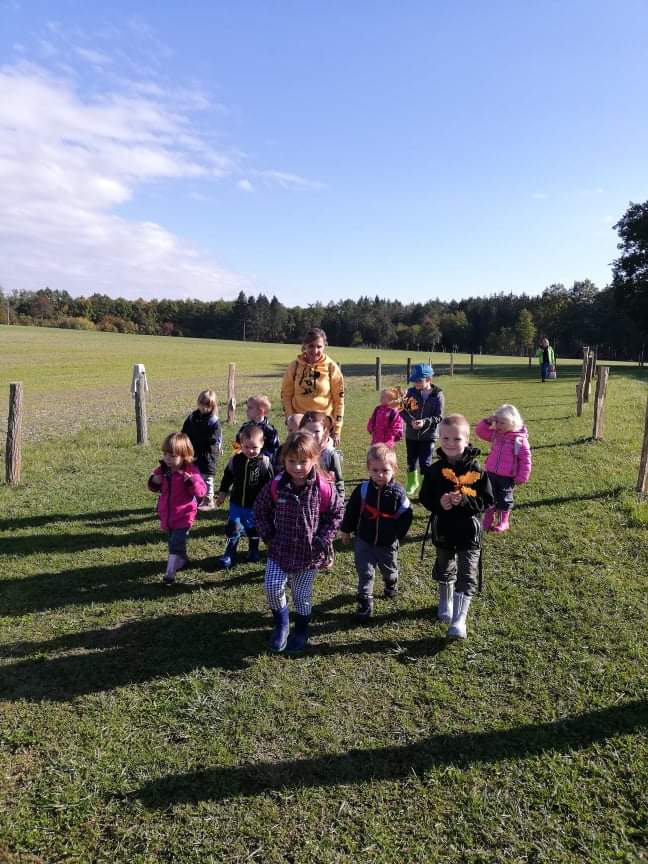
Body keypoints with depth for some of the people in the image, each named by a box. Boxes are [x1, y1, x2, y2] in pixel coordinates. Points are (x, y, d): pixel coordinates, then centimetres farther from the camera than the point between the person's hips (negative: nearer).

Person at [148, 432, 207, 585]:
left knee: (175, 544, -9)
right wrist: (153, 481, -9)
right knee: (175, 542, 22)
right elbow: (155, 488, 14)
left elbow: (201, 491, -18)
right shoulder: (162, 469, 0)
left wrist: (191, 481, -35)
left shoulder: (190, 471, -16)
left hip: (183, 516, -6)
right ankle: (182, 560, 45)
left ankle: (170, 574, -3)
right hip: (167, 515, 6)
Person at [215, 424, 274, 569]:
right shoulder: (235, 460, -8)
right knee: (233, 529, 4)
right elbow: (227, 477, 6)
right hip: (236, 503, 1)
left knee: (253, 530, 17)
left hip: (255, 505, -1)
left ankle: (253, 551, 40)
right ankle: (229, 554, 19)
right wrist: (222, 493, 9)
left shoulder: (265, 462, -15)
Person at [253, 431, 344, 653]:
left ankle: (301, 630, 39)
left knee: (302, 596, 11)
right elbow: (260, 510, 3)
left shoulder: (324, 489, -16)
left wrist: (323, 540, -9)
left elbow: (336, 513, -3)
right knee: (272, 588, -7)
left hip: (309, 553, -1)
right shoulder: (275, 486, -12)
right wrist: (268, 535, -4)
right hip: (280, 550, 1)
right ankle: (281, 624, 23)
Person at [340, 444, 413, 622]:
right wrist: (345, 530, 5)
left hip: (388, 543, 1)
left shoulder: (397, 492, -16)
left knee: (389, 569, 24)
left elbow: (406, 516, -6)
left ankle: (391, 584, 56)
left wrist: (397, 535, -8)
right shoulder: (362, 489, -15)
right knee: (365, 573, 0)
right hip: (364, 541, -1)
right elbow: (351, 511, -2)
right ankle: (365, 603, 14)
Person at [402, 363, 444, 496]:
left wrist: (425, 422, -27)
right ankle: (412, 484, 39)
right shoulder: (411, 392, -4)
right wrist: (411, 421, -22)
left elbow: (439, 417, -11)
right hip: (411, 434, 3)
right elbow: (403, 411, -3)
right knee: (411, 461, 17)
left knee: (425, 463, -5)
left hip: (429, 436, -3)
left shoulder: (437, 395, -11)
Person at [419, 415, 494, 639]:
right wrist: (438, 502, -23)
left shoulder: (475, 469, -13)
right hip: (443, 531, 3)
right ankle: (445, 603, 48)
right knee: (444, 571, 23)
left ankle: (459, 620, 7)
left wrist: (465, 500, -27)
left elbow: (487, 500, -11)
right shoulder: (434, 470, -8)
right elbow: (424, 497, -2)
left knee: (466, 577, 0)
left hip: (469, 532, -2)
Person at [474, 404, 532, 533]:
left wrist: (522, 477, -11)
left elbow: (525, 460, -11)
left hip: (507, 477, -5)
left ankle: (503, 523, 24)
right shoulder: (495, 434, 2)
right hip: (491, 473, 5)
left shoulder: (520, 439, -14)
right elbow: (479, 431, 9)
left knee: (504, 500, 8)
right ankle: (487, 522, 25)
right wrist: (487, 422, -8)